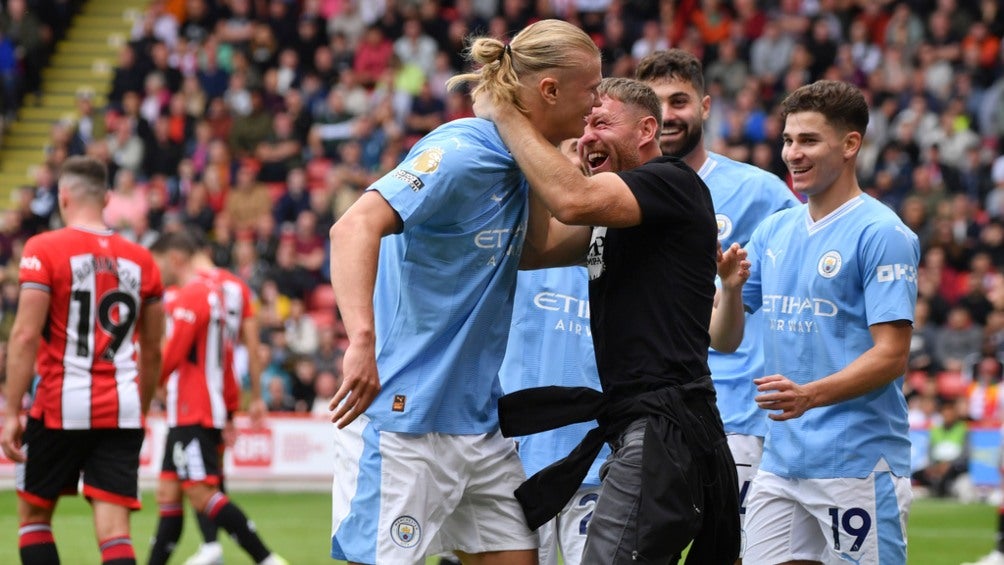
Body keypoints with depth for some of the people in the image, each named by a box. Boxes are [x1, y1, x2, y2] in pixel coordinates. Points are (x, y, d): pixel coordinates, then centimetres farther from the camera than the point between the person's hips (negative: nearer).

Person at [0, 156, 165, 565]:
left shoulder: (44, 250, -5)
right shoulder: (141, 260, 8)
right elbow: (152, 352, 13)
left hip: (61, 408, -3)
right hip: (122, 412, 3)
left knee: (33, 515, 15)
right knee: (114, 530, -2)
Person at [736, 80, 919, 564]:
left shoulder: (883, 234, -9)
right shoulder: (774, 231, 13)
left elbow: (892, 355, -15)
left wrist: (810, 395, -27)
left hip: (857, 464, -7)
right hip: (780, 461, 7)